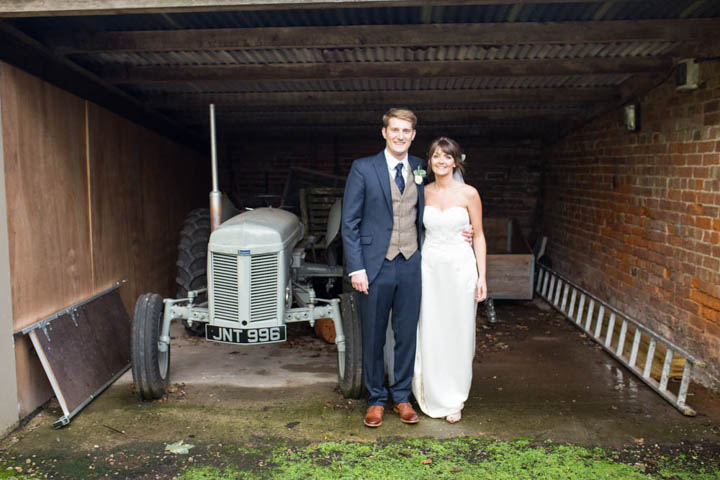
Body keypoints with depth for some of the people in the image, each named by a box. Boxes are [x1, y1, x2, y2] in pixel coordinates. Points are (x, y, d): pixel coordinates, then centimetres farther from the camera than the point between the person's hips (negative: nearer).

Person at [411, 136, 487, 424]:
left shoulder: (469, 194, -2)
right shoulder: (423, 193, 6)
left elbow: (478, 236, 1)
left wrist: (482, 276, -5)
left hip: (461, 267, -2)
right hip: (429, 267, 2)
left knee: (458, 334, 5)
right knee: (429, 334, 6)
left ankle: (454, 401, 21)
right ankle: (432, 397, 24)